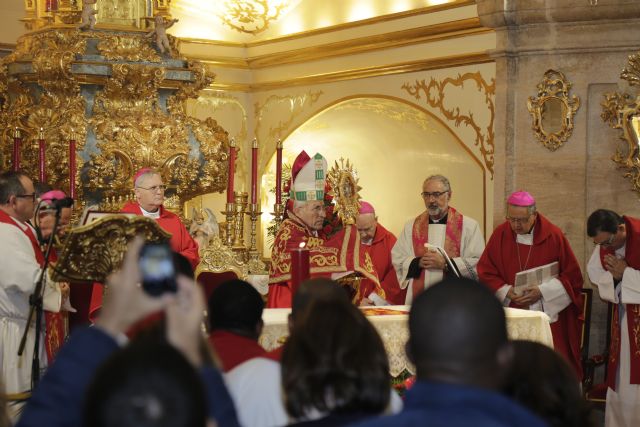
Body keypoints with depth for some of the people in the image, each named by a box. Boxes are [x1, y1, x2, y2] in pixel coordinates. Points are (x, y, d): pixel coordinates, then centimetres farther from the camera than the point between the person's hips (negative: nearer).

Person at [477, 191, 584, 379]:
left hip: (548, 314, -1)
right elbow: (485, 272, 5)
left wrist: (542, 291, -14)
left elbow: (572, 277, -2)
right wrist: (506, 291, -11)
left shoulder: (553, 236, -5)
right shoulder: (500, 234, 0)